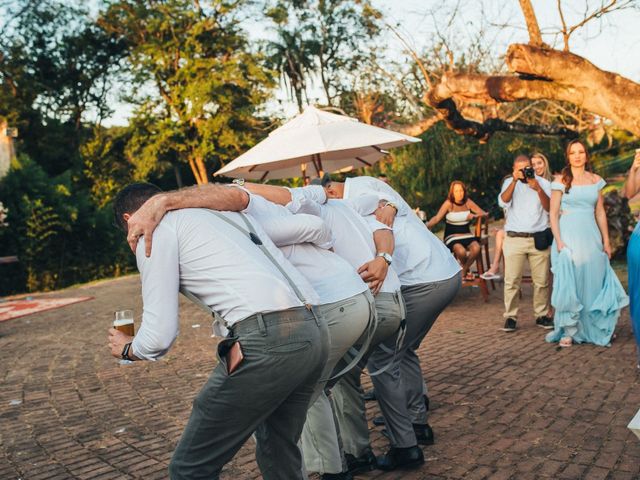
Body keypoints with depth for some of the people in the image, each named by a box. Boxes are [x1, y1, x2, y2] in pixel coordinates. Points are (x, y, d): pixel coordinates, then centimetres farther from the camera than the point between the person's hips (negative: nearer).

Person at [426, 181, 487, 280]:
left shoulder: (468, 202, 4)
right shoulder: (449, 203, -6)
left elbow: (484, 213, 0)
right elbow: (437, 218, -17)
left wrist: (474, 216, -22)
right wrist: (427, 225, -37)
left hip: (467, 235, 3)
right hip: (452, 236, -3)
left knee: (476, 248, -29)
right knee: (461, 251, -34)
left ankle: (464, 271, -1)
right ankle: (465, 268, 3)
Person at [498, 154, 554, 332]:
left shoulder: (543, 183, 9)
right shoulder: (509, 183, 9)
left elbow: (550, 209, -2)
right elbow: (503, 201, -10)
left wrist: (538, 189, -15)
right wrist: (514, 180, -20)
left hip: (539, 239, 1)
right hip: (514, 239, -1)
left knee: (542, 281, 3)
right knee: (511, 281, -5)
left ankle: (542, 315, 14)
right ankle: (510, 317, 1)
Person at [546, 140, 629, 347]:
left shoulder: (596, 180, 11)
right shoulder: (561, 180, 0)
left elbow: (600, 212, 12)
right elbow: (553, 213, -3)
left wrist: (606, 240, 7)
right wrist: (558, 241, -13)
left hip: (591, 237, 3)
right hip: (569, 235, -3)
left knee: (594, 282, 6)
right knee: (569, 283, -4)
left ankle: (596, 328, 21)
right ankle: (569, 331, 4)